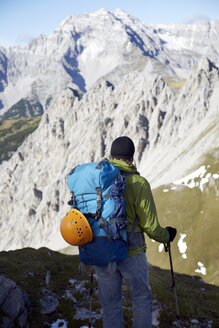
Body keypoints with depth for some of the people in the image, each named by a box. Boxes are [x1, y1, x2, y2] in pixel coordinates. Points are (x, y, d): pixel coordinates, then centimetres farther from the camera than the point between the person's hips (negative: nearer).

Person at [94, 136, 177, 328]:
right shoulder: (138, 183, -17)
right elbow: (150, 226, -14)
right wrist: (166, 236, 7)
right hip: (131, 254, -3)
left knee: (110, 305, 17)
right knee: (142, 298, 21)